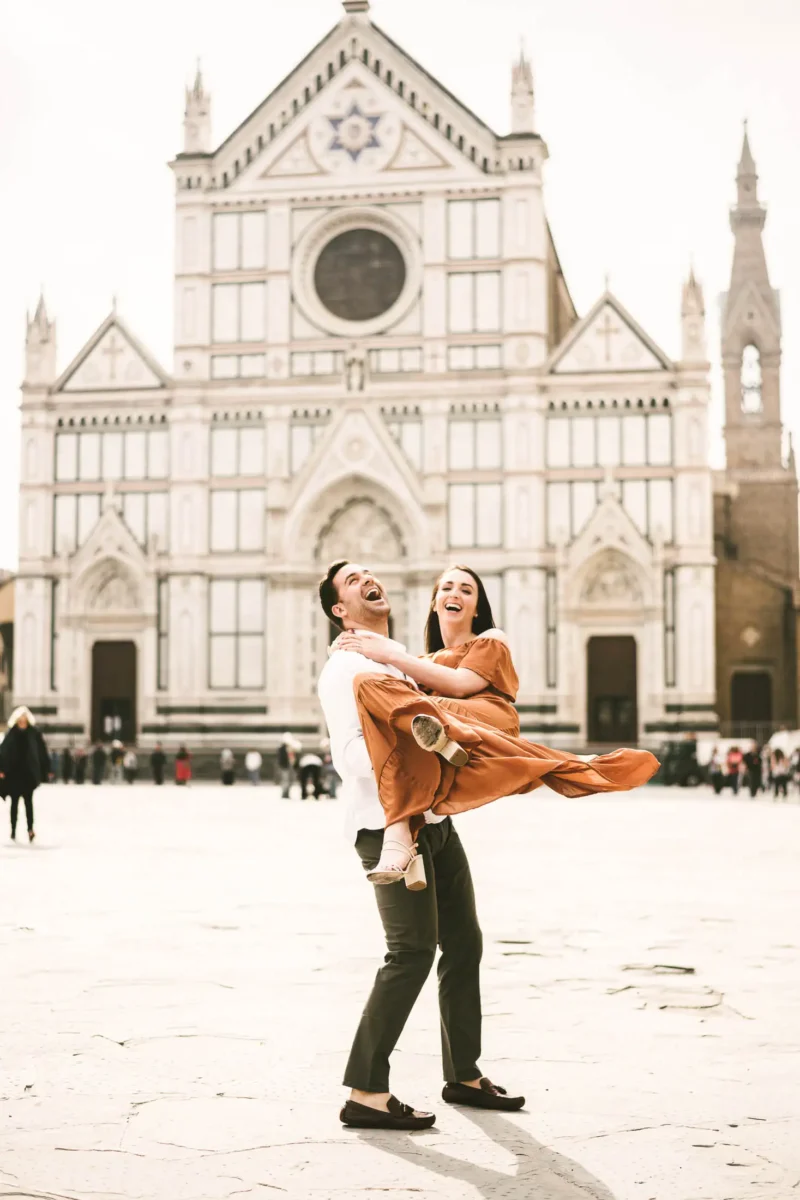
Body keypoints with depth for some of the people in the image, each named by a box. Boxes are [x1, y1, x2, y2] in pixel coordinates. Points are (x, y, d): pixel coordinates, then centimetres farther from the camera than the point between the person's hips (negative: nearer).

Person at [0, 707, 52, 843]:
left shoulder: (35, 733, -3)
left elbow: (43, 752, -1)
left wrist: (48, 769, -3)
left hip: (29, 773, -1)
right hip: (13, 773, 1)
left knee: (28, 801, -6)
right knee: (15, 802, 10)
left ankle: (30, 828, -10)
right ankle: (13, 830, 16)